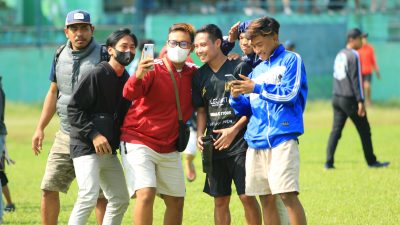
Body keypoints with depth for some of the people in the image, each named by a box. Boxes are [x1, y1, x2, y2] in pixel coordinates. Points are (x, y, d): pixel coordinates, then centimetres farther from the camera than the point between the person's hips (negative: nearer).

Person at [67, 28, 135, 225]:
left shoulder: (127, 80, 12)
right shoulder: (97, 75, -11)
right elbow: (74, 109, -13)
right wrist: (94, 134, -20)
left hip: (109, 151, 8)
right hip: (85, 147, -8)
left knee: (120, 199, 11)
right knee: (89, 197, -21)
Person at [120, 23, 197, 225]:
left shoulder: (192, 73, 4)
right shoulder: (153, 69, -13)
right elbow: (129, 94, -31)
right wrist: (138, 77, -53)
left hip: (169, 150, 6)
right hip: (139, 143, -6)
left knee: (176, 201, 9)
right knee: (146, 194, -22)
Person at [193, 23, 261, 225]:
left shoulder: (239, 68, -7)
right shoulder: (200, 76, 10)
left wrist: (234, 130, -14)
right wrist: (200, 135, 0)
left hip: (240, 142, -5)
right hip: (214, 146, 5)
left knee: (247, 196, -7)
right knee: (220, 200, 7)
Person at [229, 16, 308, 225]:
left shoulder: (291, 60, 4)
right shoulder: (256, 71, 21)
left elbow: (290, 94, -9)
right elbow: (246, 110, 20)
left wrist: (257, 88, -8)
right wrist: (236, 97, -1)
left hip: (282, 139, -6)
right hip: (256, 141, 6)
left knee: (288, 194, -16)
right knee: (266, 199, 5)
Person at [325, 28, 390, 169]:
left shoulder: (339, 55, 14)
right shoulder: (353, 55, -11)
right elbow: (355, 79, -16)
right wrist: (360, 101, -17)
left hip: (336, 98, 8)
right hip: (349, 99, -8)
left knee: (336, 130, 4)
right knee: (364, 130, 4)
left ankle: (329, 162, -4)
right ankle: (371, 161, 11)